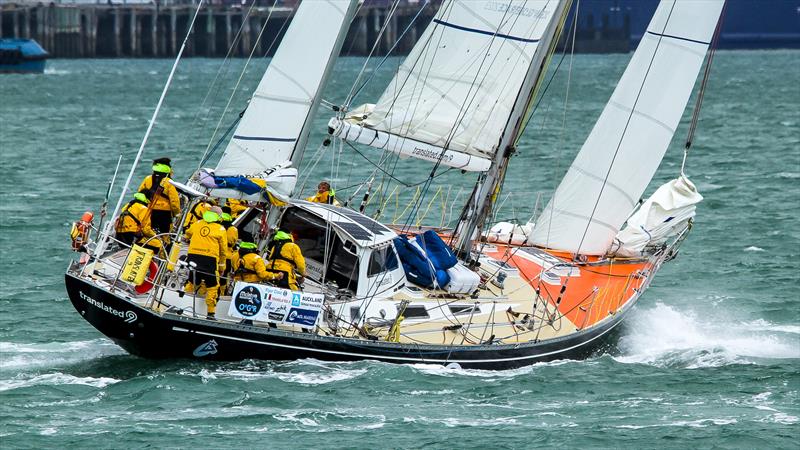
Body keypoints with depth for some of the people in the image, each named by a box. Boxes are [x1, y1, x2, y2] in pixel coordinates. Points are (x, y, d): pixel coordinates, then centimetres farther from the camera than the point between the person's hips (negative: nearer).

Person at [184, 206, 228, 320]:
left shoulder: (197, 224, 12)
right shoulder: (220, 229, 3)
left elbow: (187, 235, 30)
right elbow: (223, 250, 6)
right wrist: (222, 266, 15)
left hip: (193, 255, 4)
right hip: (210, 258, -3)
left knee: (192, 283, 20)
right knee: (212, 287, 4)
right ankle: (211, 313, 1)